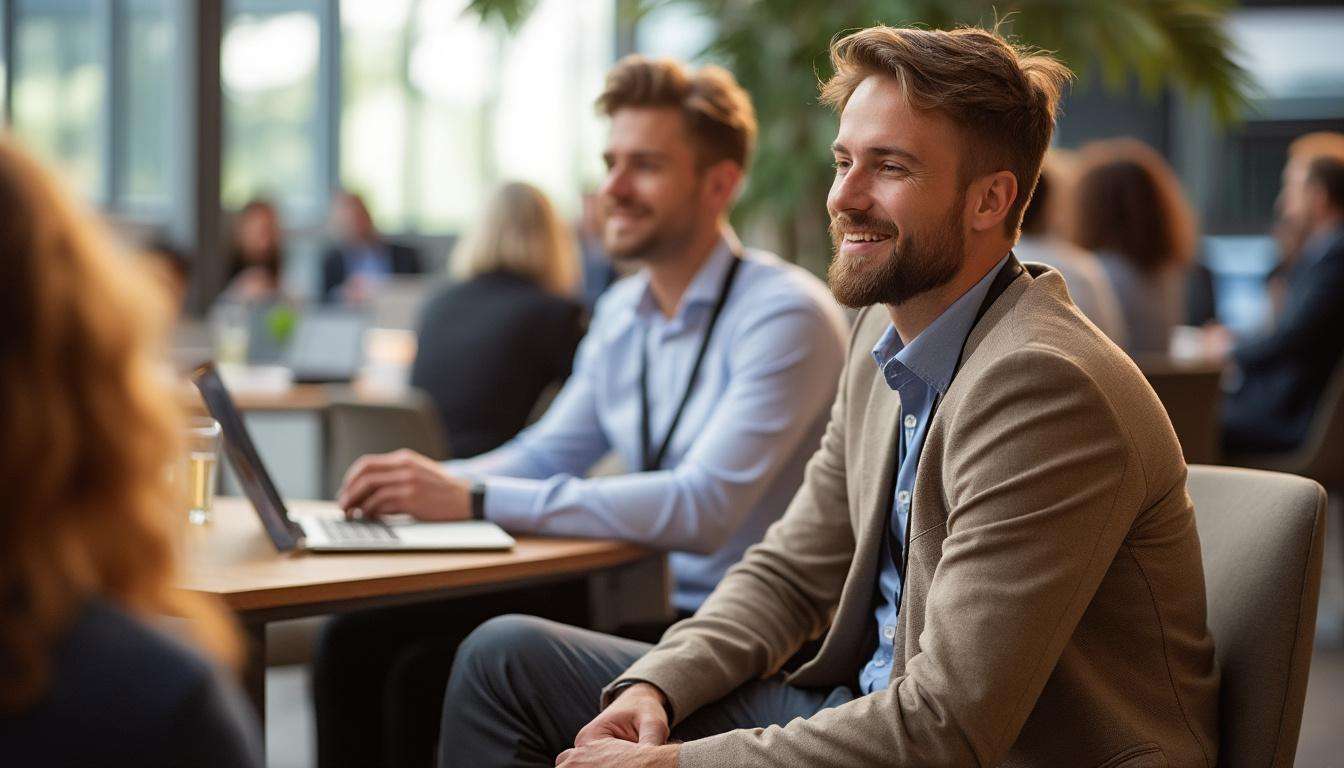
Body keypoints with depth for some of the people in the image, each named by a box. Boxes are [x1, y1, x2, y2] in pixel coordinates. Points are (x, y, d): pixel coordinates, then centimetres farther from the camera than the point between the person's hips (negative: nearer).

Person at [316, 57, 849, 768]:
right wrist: (431, 485, -5)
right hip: (644, 610, 8)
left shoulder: (785, 315, -16)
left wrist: (474, 499, -29)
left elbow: (703, 508, -27)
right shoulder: (622, 311, 12)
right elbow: (550, 452, 18)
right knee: (361, 641, -4)